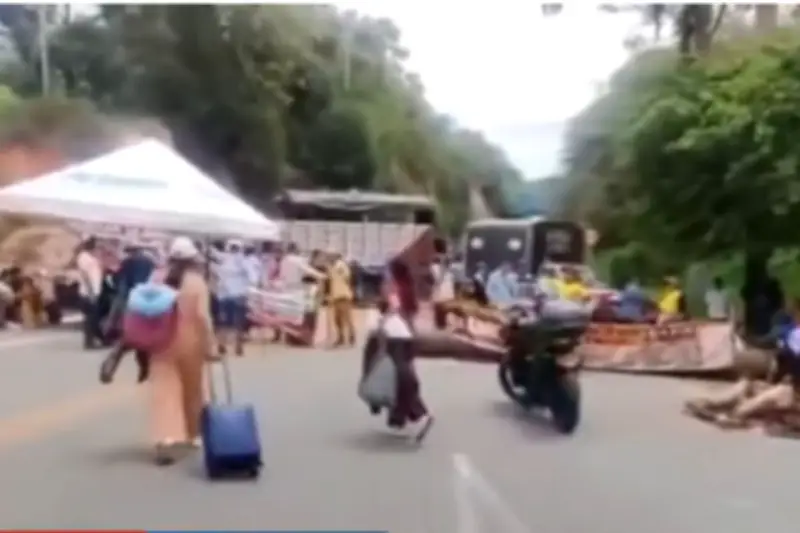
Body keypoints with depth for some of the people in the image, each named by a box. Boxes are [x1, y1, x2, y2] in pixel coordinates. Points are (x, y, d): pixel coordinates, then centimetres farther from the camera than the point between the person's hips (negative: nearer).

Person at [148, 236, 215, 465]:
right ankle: (193, 433, 32)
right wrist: (208, 344, -10)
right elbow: (202, 316, -16)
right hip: (189, 341, -1)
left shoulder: (156, 279, 2)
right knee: (191, 388, 17)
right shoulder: (197, 282, -8)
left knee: (164, 389, -3)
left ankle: (167, 440, -16)